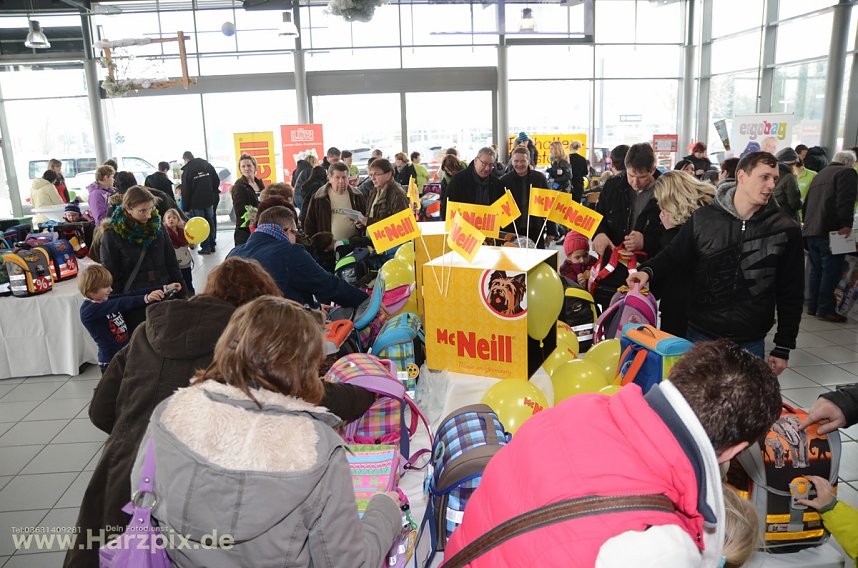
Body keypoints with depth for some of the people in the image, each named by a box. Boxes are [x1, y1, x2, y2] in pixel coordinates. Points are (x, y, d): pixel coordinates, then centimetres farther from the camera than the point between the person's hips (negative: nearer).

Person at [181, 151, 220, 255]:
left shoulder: (186, 171, -9)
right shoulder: (207, 165, 2)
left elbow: (185, 191, -8)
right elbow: (217, 181, 3)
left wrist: (186, 208, -3)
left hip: (196, 202, -4)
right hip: (209, 200, 4)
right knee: (210, 222, 13)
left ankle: (206, 247, 3)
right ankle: (212, 245, 17)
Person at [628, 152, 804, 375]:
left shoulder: (785, 231, -2)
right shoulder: (703, 219, -4)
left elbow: (791, 294, 2)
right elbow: (674, 257, 7)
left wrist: (783, 348, 3)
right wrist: (649, 271, -16)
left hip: (750, 343, 0)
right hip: (700, 335, 0)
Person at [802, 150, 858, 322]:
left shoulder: (819, 175, 24)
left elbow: (806, 204, 26)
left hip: (811, 231, 8)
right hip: (831, 231, -8)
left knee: (816, 270, 13)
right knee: (831, 271, -5)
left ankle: (812, 306, 15)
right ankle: (826, 309, -5)